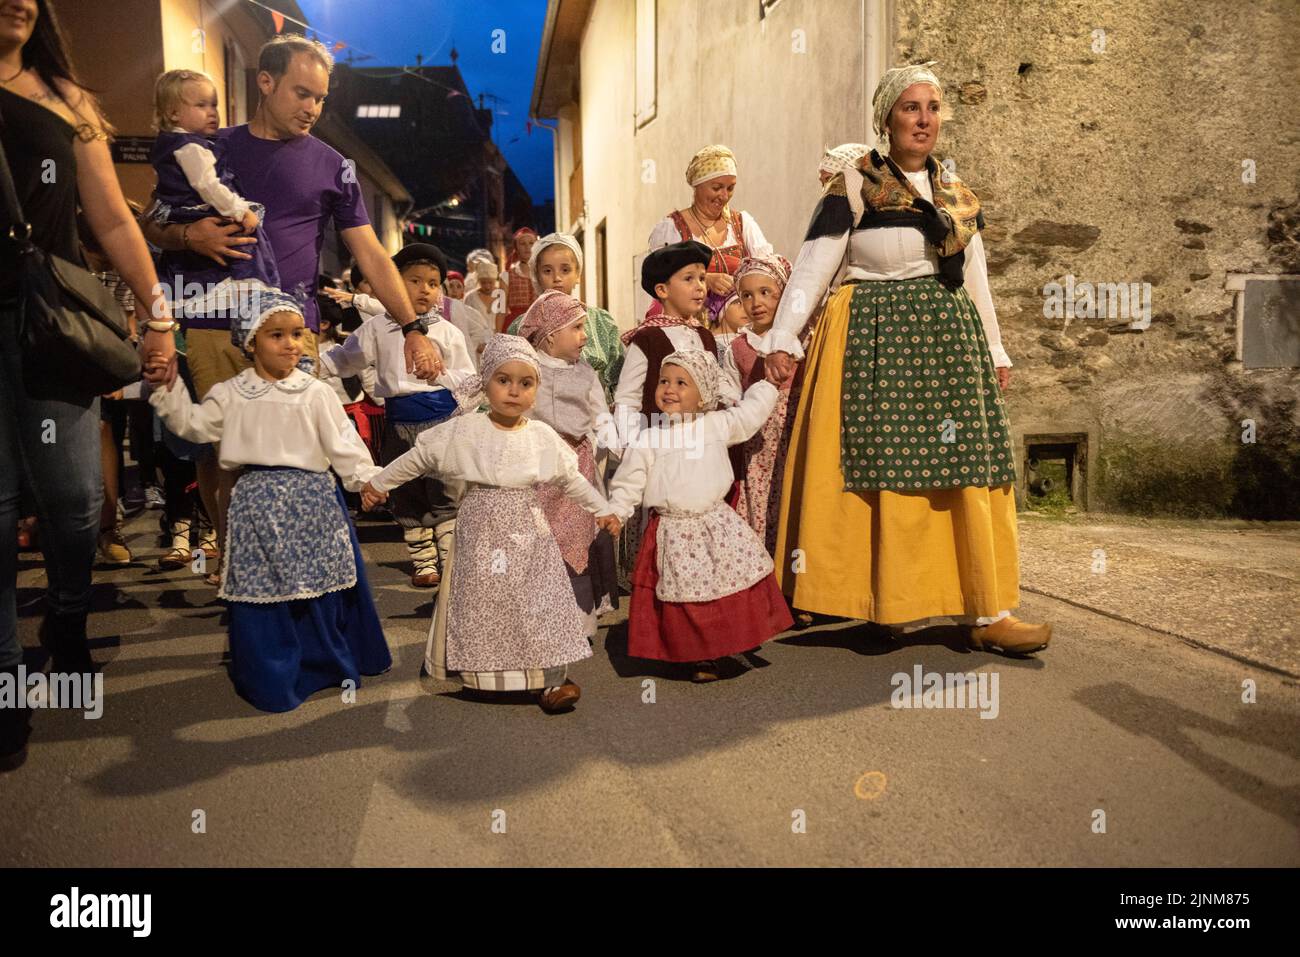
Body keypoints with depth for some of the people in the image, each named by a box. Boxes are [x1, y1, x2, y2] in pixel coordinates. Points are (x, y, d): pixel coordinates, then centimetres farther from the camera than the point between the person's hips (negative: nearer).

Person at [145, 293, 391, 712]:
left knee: (319, 585, 7)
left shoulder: (316, 393, -1)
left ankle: (326, 665, 25)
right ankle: (272, 678, 15)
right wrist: (167, 387, -3)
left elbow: (343, 443, -1)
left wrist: (365, 478, -7)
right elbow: (193, 424, 6)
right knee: (261, 588, 3)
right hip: (258, 502, 1)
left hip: (312, 502, -1)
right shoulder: (230, 394, 4)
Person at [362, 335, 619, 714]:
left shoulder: (543, 436, 1)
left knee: (539, 599, 0)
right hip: (482, 533, -1)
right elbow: (418, 458, 5)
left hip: (528, 534, 1)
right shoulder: (463, 430, -6)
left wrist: (602, 510, 11)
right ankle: (484, 671, 20)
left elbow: (572, 478, 11)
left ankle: (552, 675, 5)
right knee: (482, 602, 4)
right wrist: (379, 482, 10)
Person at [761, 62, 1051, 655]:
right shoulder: (854, 187, -1)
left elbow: (975, 280, 21)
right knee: (889, 467, -6)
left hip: (950, 340, 5)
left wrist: (995, 351, 21)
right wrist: (782, 339, -17)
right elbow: (811, 267, -7)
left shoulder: (958, 193, 16)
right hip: (879, 341, -5)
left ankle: (986, 612, 5)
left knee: (969, 474, 1)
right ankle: (896, 603, 5)